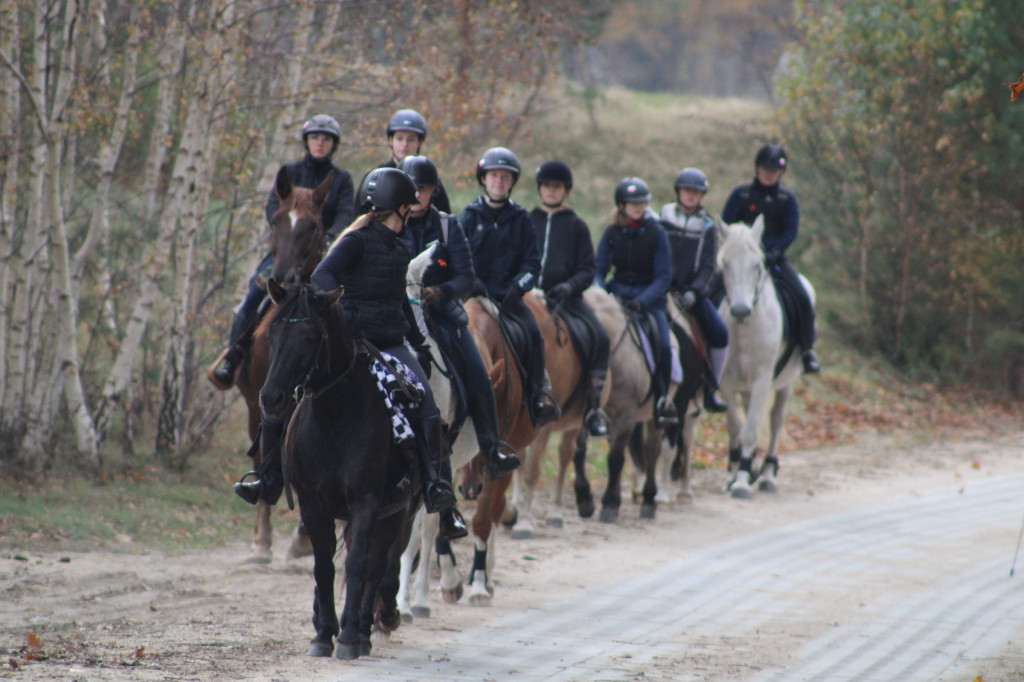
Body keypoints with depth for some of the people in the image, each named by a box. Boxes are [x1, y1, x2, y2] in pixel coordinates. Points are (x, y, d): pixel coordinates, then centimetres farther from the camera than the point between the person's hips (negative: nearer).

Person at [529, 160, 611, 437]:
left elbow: (587, 269, 7)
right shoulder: (527, 222, 15)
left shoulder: (576, 226, 12)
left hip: (566, 298, -1)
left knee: (601, 339, -23)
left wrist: (570, 285, -12)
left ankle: (593, 408, -17)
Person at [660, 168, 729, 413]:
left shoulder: (707, 228, 6)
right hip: (664, 289, -2)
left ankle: (711, 390, 1)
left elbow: (707, 267, 0)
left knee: (719, 334, -13)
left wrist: (694, 291, -15)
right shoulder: (662, 221, 5)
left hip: (693, 292, 2)